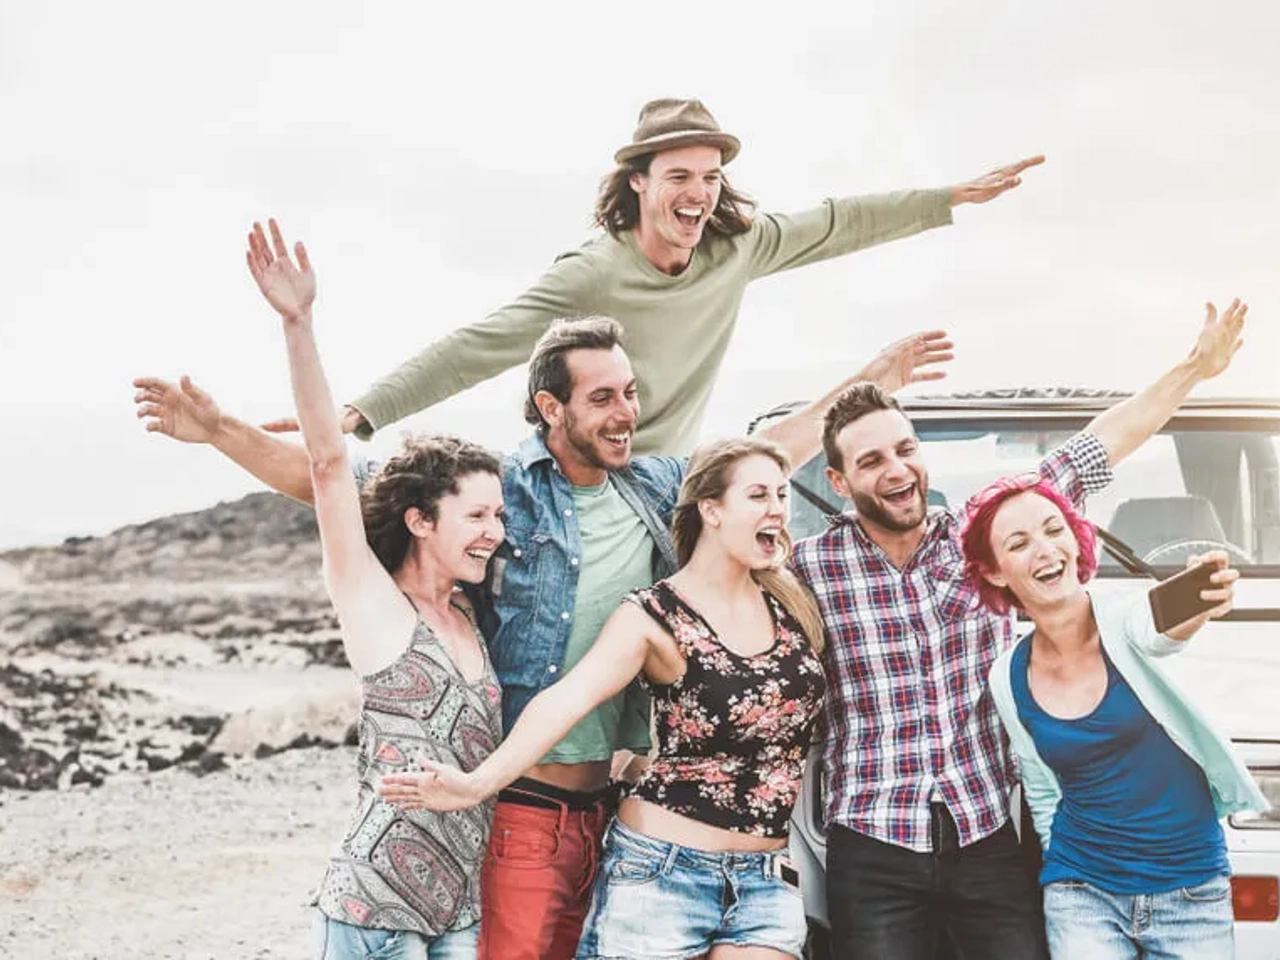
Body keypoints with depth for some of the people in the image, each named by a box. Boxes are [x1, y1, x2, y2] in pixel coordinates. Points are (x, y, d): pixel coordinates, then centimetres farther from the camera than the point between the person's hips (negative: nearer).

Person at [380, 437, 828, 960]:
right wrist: (478, 783, -33)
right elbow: (567, 699, -22)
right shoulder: (654, 618, -9)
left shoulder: (793, 600, 5)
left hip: (764, 880, 4)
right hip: (661, 872, -4)